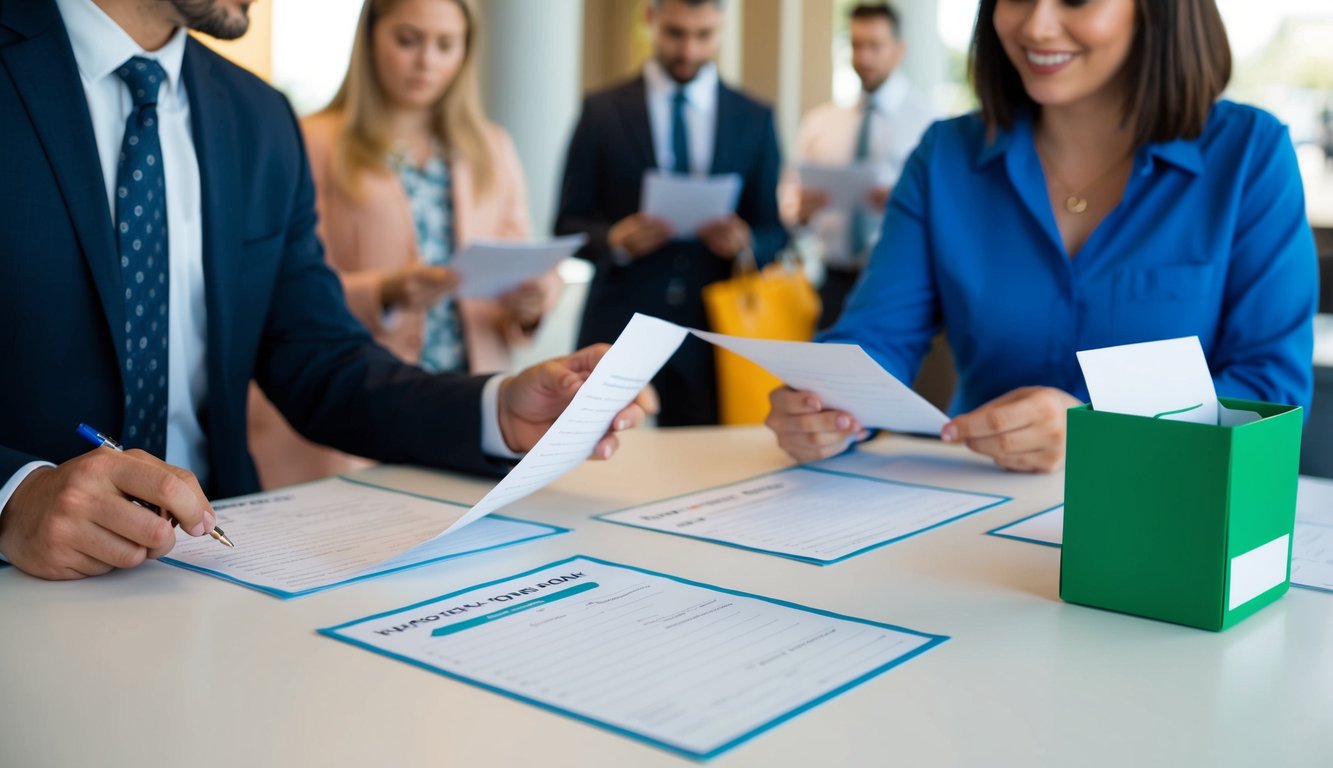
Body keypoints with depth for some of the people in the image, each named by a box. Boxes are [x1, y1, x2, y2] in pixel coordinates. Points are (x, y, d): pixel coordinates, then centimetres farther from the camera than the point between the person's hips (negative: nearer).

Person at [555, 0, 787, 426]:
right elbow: (568, 224, 4)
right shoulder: (602, 111, 3)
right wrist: (614, 240, -16)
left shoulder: (755, 119, 8)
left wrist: (747, 241, -13)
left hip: (715, 334, 1)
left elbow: (776, 231, 9)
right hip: (620, 327, -1)